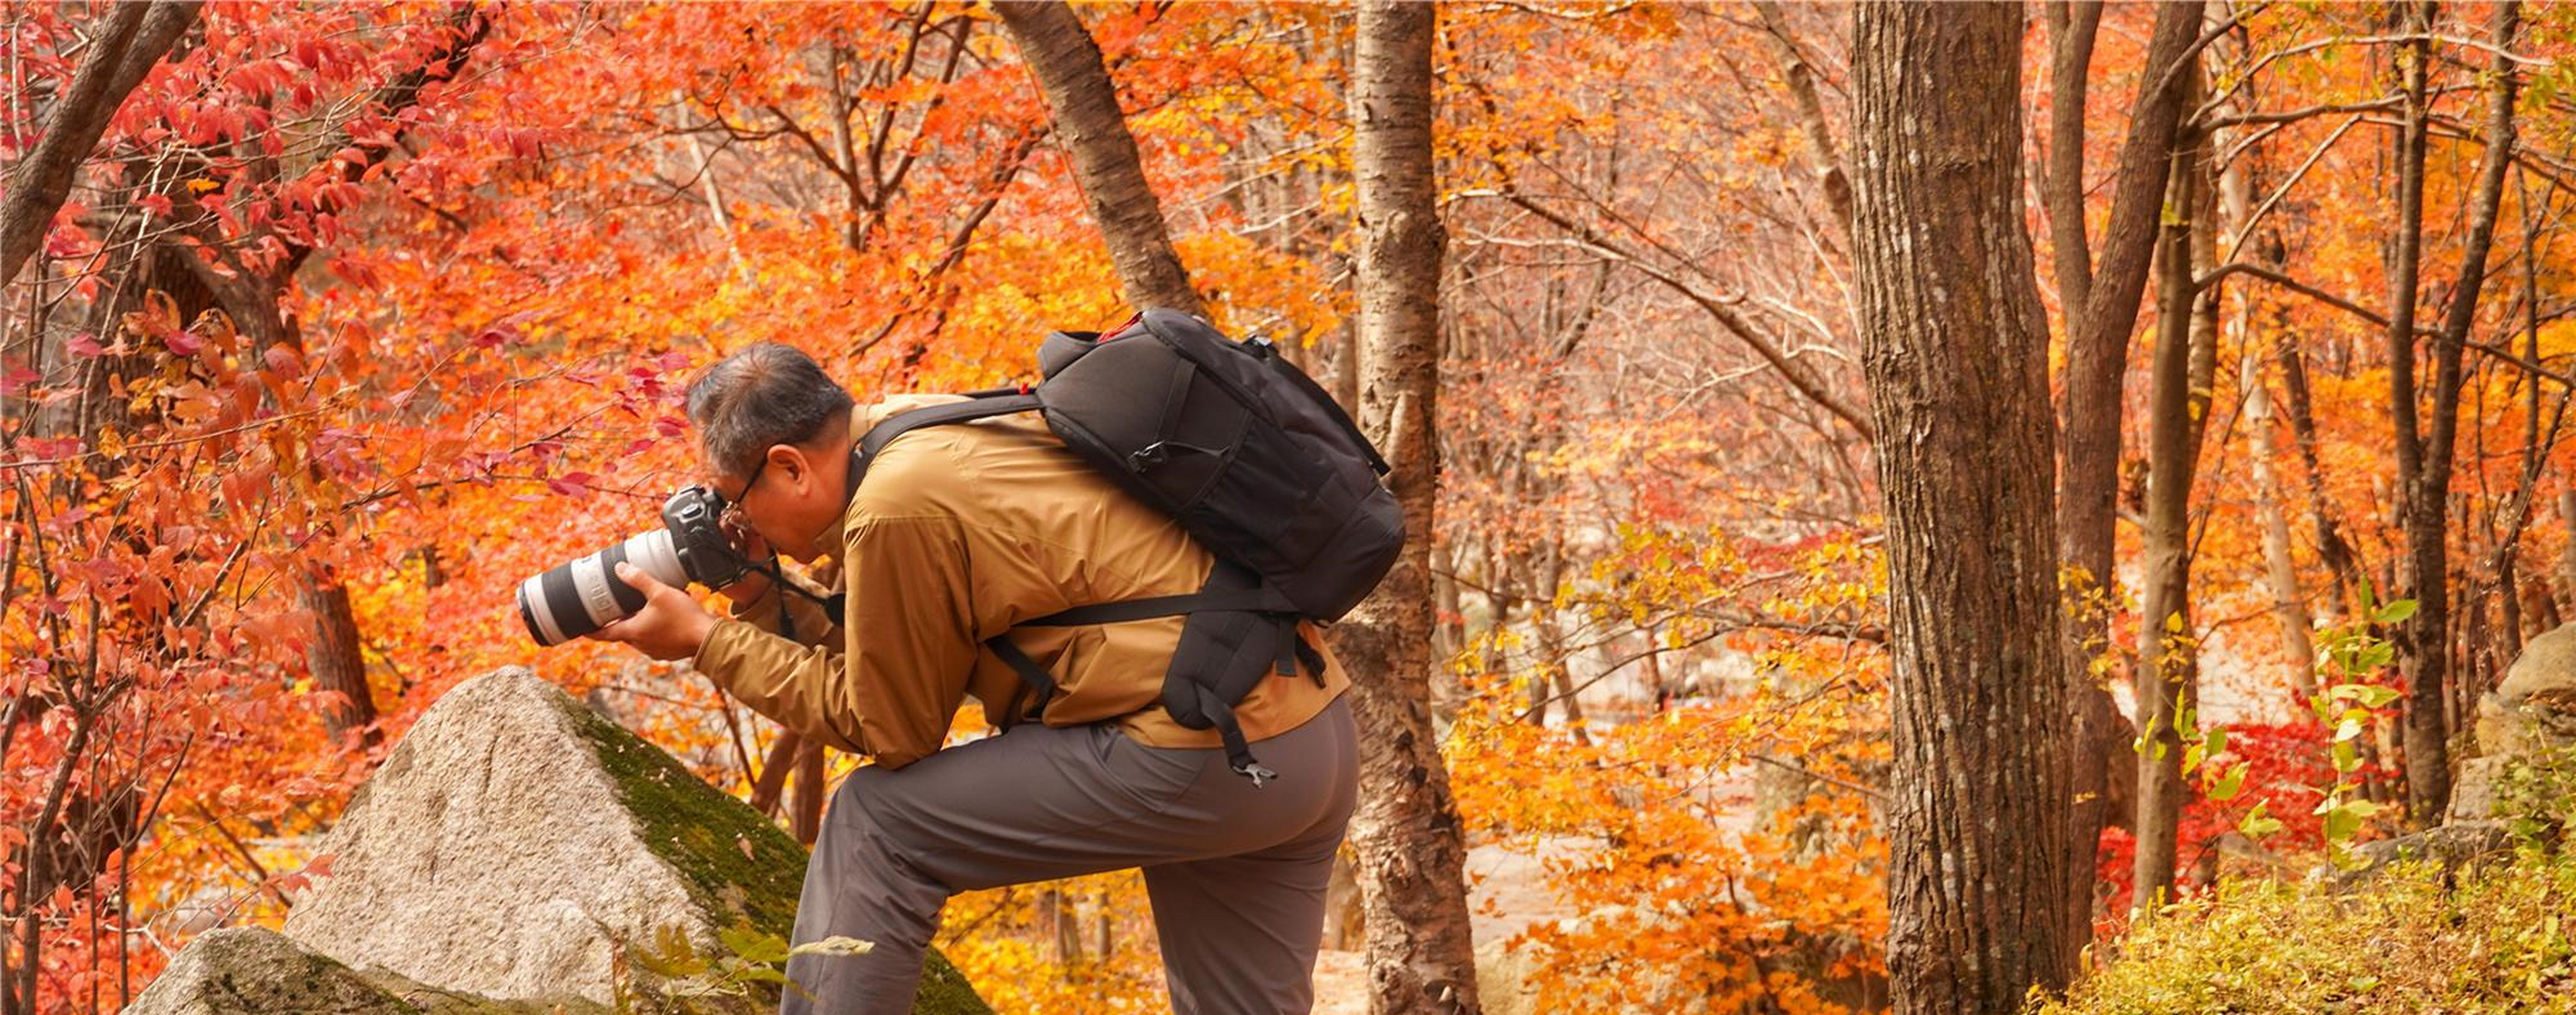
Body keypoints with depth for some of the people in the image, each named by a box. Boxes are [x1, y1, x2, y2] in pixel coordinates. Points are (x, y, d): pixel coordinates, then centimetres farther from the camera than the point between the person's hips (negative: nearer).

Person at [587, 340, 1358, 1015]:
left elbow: (891, 727, -1)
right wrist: (764, 602, 13)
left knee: (875, 825, 0)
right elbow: (910, 665, 20)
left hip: (1204, 758, -9)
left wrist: (707, 643, 4)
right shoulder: (937, 428, 13)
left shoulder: (899, 509, -14)